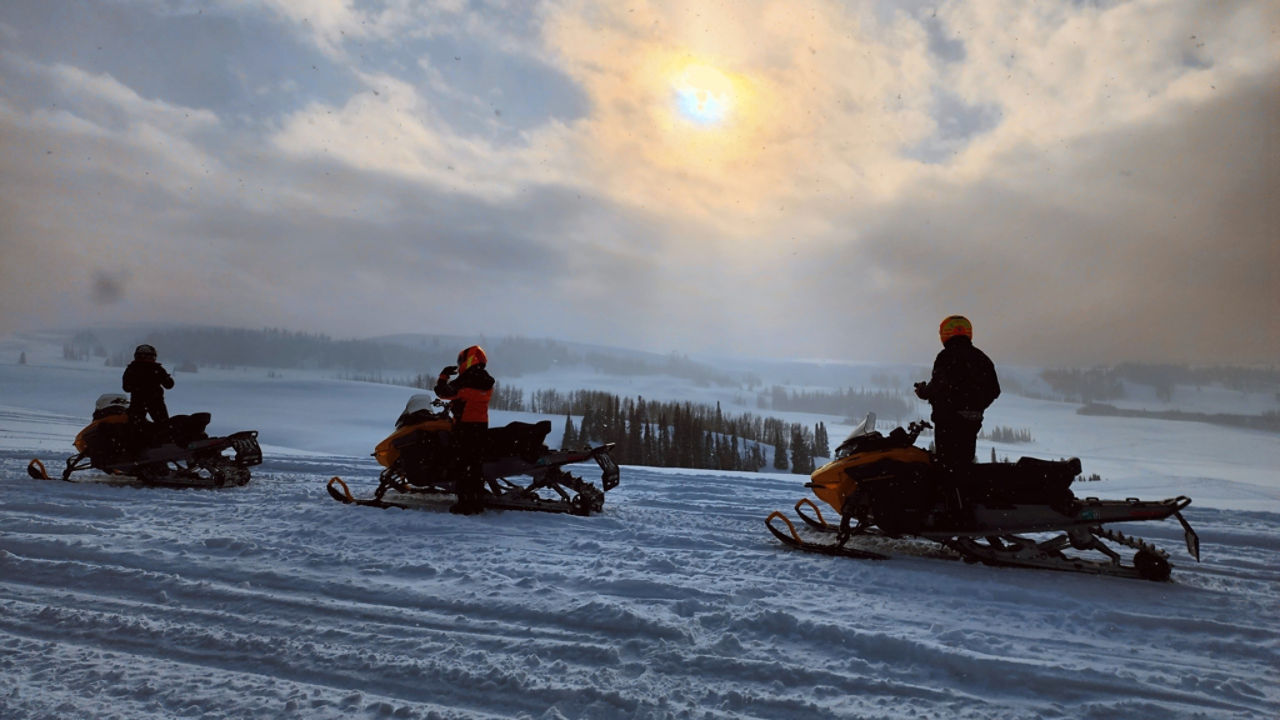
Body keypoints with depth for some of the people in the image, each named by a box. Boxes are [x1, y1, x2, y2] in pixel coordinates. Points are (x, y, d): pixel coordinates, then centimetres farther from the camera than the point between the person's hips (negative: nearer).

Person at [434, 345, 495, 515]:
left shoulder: (464, 381, -13)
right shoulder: (487, 382, 9)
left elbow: (443, 392, -10)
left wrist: (443, 376, 5)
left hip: (464, 426, -7)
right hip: (482, 425, 7)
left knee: (463, 465, -2)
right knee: (477, 464, 12)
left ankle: (465, 503, -3)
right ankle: (478, 502, 15)